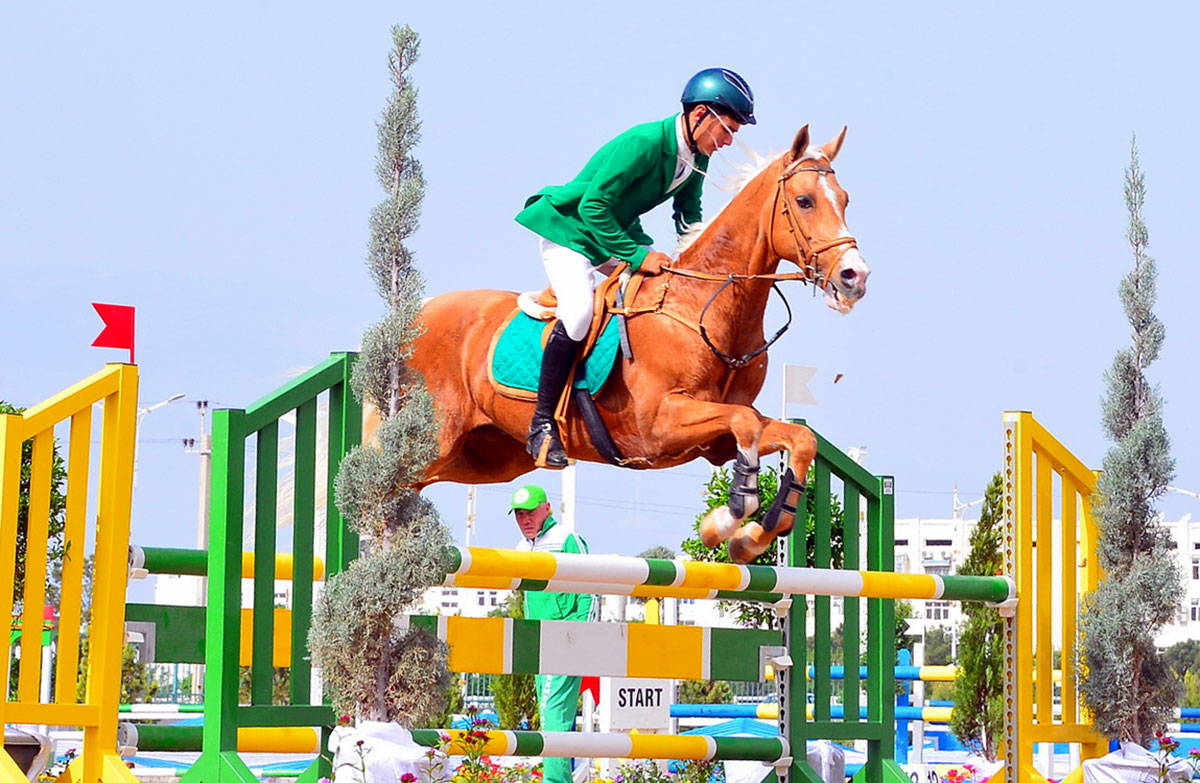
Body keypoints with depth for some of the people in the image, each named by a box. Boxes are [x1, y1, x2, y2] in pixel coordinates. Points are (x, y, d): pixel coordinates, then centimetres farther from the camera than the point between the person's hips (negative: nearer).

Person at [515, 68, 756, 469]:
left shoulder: (697, 158, -4)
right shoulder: (642, 143, -30)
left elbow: (688, 215, 10)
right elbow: (592, 206, -29)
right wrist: (636, 255, -30)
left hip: (618, 233, 9)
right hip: (569, 230, -9)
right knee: (579, 311, -30)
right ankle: (542, 424, -22)